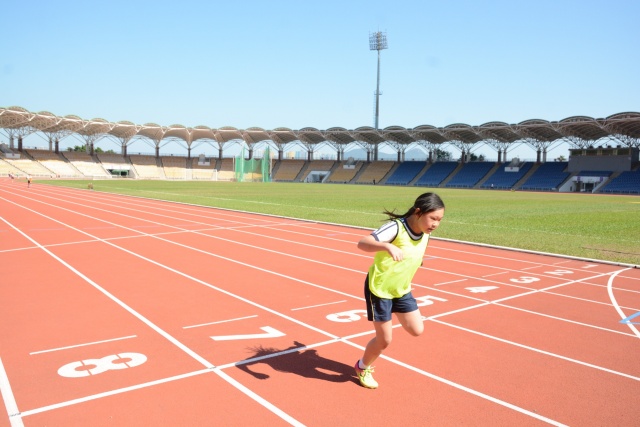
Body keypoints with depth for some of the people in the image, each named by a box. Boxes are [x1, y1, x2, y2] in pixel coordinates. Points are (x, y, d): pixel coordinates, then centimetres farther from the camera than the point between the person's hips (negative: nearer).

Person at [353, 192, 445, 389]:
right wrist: (387, 246, -58)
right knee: (384, 340, 1)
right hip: (379, 288, -6)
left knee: (417, 330, 1)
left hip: (402, 289, 7)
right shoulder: (396, 227, -29)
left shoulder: (425, 233, -5)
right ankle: (363, 367, 30)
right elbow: (362, 243, -41)